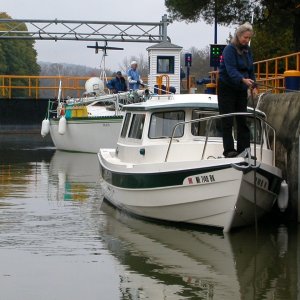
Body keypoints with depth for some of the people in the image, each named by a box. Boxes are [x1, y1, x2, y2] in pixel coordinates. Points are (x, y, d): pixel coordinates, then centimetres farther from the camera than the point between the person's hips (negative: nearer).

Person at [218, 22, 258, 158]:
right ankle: (229, 150, -5)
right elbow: (231, 70, -27)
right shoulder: (230, 49, -15)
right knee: (227, 121, -5)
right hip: (227, 88, -7)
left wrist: (253, 86, 2)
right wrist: (243, 80, -43)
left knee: (243, 120, 5)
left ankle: (243, 149, 8)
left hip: (241, 89, 7)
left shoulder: (247, 50, 9)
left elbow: (250, 70, 16)